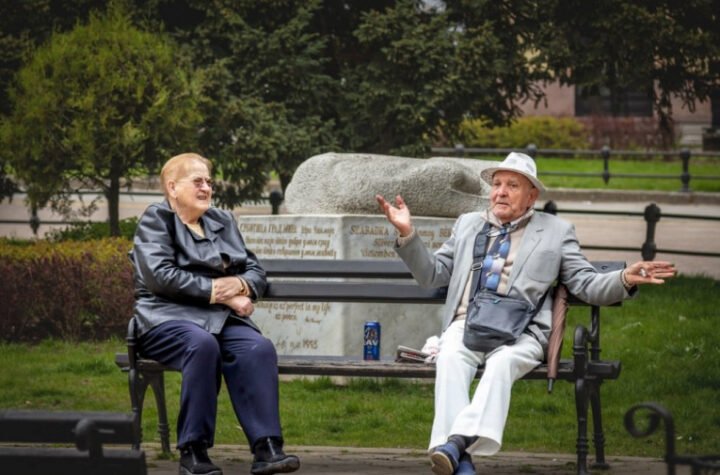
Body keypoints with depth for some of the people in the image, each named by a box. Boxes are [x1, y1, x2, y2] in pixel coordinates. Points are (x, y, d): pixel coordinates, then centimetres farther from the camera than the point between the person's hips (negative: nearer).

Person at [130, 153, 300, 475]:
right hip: (170, 317, -5)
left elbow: (256, 271, 20)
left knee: (259, 348, -29)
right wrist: (219, 291, -12)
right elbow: (161, 276, -10)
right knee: (203, 344, -39)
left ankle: (266, 448, -38)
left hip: (222, 317, 5)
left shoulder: (223, 221, 24)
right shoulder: (156, 219, 5)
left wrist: (240, 285, -5)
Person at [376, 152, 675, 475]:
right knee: (450, 358, -33)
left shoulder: (556, 231, 19)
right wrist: (407, 234, 12)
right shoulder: (468, 224, 26)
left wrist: (625, 280, -9)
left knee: (501, 362, -36)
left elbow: (585, 285, 11)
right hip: (466, 325, 1)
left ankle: (459, 442, -52)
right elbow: (432, 275, 25)